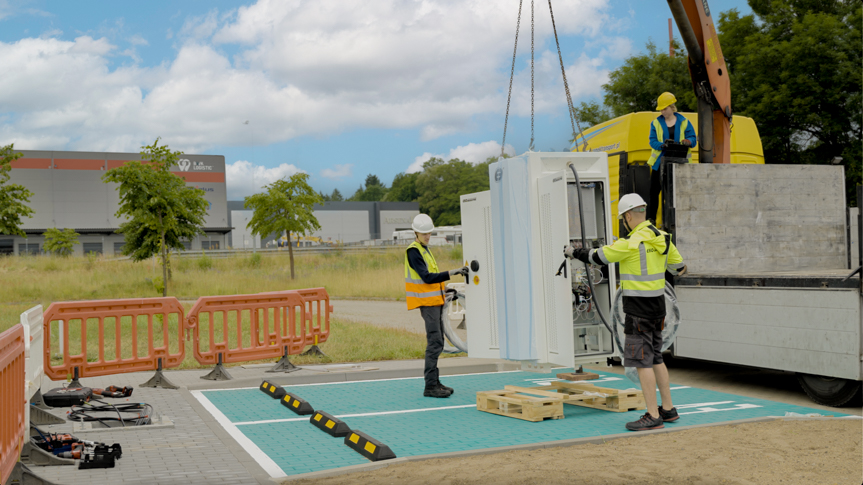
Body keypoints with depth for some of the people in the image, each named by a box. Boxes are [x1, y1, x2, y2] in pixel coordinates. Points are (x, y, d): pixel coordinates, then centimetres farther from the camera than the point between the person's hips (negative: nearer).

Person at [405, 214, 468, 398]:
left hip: (434, 301, 10)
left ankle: (435, 383, 17)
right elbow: (426, 277, -23)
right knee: (434, 343, -13)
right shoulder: (413, 251, -12)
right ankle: (430, 386, -12)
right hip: (427, 302, -10)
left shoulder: (424, 250, 18)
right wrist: (451, 273, -29)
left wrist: (444, 288, 16)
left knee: (437, 343, 11)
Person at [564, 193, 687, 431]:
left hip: (638, 309, -9)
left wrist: (573, 252, 9)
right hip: (657, 306, 9)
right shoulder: (662, 238, 6)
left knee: (642, 361, -5)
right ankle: (668, 409, 24)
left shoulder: (631, 243, -18)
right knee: (655, 358, 17)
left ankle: (653, 416, -3)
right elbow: (680, 267, 17)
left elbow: (597, 257, -8)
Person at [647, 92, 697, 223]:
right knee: (654, 190, -2)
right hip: (660, 162, 1)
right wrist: (663, 145, -22)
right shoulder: (656, 123, 7)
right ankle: (651, 219, 5)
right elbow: (652, 141, -2)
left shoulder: (683, 122, 5)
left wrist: (688, 141, -22)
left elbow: (693, 139, 2)